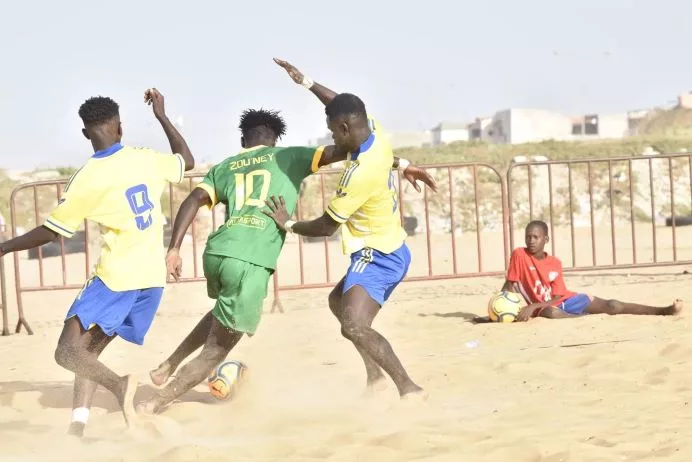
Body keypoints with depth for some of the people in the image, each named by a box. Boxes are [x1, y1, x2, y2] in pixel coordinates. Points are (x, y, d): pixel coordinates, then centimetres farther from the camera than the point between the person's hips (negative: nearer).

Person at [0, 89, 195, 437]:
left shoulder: (87, 178, -9)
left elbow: (50, 232, -3)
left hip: (117, 276, -6)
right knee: (89, 349, 14)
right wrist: (162, 116, 32)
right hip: (152, 278, 6)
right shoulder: (147, 159, 4)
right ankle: (78, 426, -1)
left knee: (68, 351, -8)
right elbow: (187, 161, 26)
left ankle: (118, 385, -36)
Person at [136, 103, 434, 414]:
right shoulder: (287, 157, 16)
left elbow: (193, 201, 8)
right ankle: (154, 405, 6)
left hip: (215, 252, 5)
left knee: (226, 313, 38)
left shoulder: (224, 167, 23)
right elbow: (338, 152, 8)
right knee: (217, 349, 8)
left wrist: (174, 249, 3)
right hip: (251, 262, -5)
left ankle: (169, 365, 32)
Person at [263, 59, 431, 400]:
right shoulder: (374, 133, -3)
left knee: (354, 326, -25)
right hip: (389, 249, 11)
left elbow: (326, 227, -17)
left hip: (377, 256, -11)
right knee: (338, 301, 28)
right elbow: (343, 107, 20)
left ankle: (408, 388, -27)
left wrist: (288, 224, -1)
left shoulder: (360, 174, -27)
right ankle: (375, 375, 26)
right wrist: (305, 82, 20)